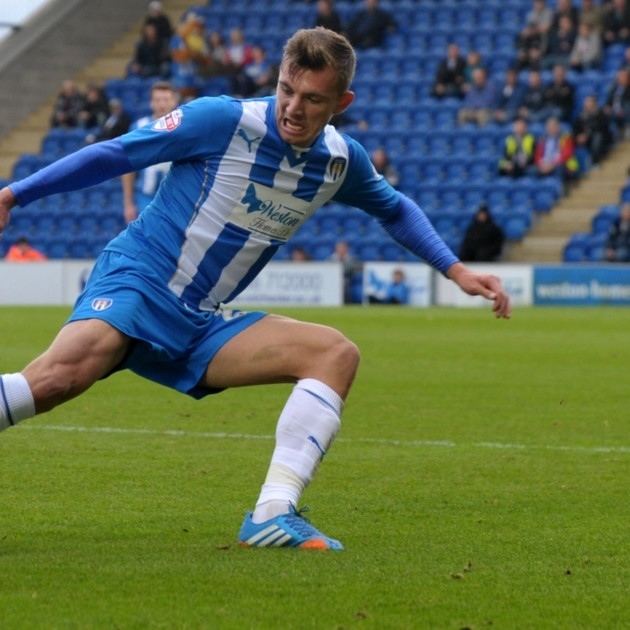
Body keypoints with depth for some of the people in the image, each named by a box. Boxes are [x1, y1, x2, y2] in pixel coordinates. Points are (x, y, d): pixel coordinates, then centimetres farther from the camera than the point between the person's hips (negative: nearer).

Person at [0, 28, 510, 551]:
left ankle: (273, 515, -22)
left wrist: (456, 270, 20)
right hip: (136, 279, -6)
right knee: (66, 373, -36)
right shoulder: (224, 121, -12)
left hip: (202, 325, 6)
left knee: (337, 353, -12)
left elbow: (395, 209, 27)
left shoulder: (341, 161, 5)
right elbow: (116, 154, -5)